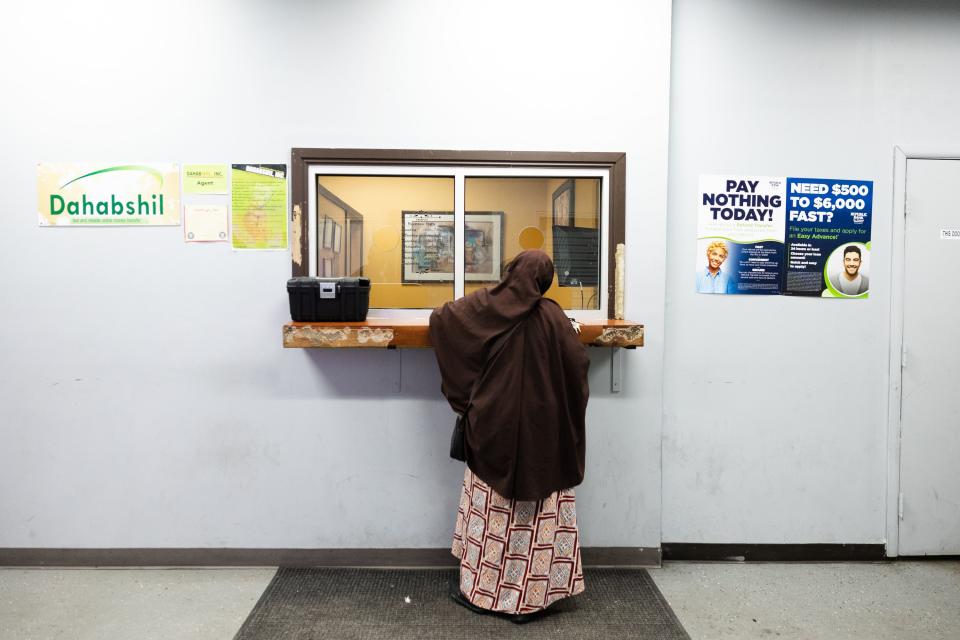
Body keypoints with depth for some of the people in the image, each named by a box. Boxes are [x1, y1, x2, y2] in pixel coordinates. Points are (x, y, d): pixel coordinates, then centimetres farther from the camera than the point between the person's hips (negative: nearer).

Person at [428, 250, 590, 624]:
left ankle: (481, 590, 21)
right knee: (536, 510, 10)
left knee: (493, 510, 12)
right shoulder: (551, 316, -7)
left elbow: (439, 318, 5)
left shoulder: (483, 306, -5)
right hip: (540, 427, 0)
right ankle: (528, 597, 16)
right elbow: (578, 364, -9)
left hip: (494, 426, 1)